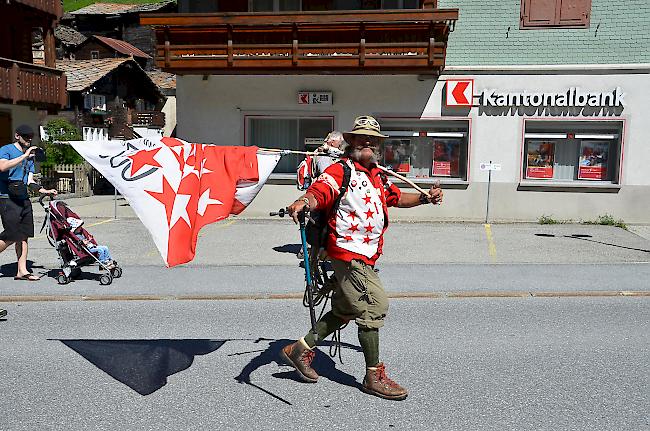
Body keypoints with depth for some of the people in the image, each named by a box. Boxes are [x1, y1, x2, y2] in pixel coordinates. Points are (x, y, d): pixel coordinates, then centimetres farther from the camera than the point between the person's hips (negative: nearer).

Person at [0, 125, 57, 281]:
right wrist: (24, 156, -25)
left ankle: (22, 271, 9)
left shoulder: (30, 156, 17)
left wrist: (44, 191, -1)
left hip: (24, 199, 7)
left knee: (24, 235, 5)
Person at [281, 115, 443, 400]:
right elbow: (318, 192, -26)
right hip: (350, 253, -10)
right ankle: (374, 376, 8)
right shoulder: (340, 171, -10)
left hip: (365, 255, 10)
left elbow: (397, 198, 31)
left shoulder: (378, 176, 19)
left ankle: (301, 349, 30)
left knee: (345, 310, 17)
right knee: (373, 307, -7)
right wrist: (304, 201, -48)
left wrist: (425, 198, 17)